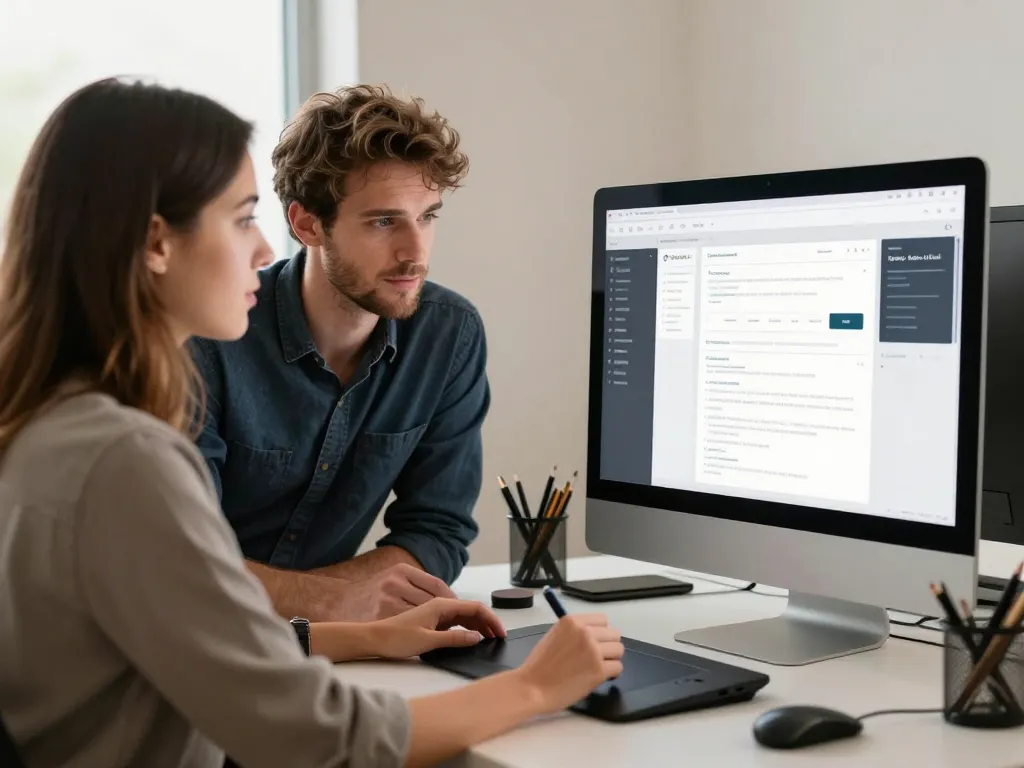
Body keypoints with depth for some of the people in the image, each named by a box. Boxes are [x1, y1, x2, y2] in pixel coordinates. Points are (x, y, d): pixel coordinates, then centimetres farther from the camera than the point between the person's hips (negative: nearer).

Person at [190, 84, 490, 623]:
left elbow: (439, 533, -1)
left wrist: (279, 592, -15)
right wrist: (327, 598, -31)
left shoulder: (452, 334, -5)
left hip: (308, 641, 3)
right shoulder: (210, 338, -17)